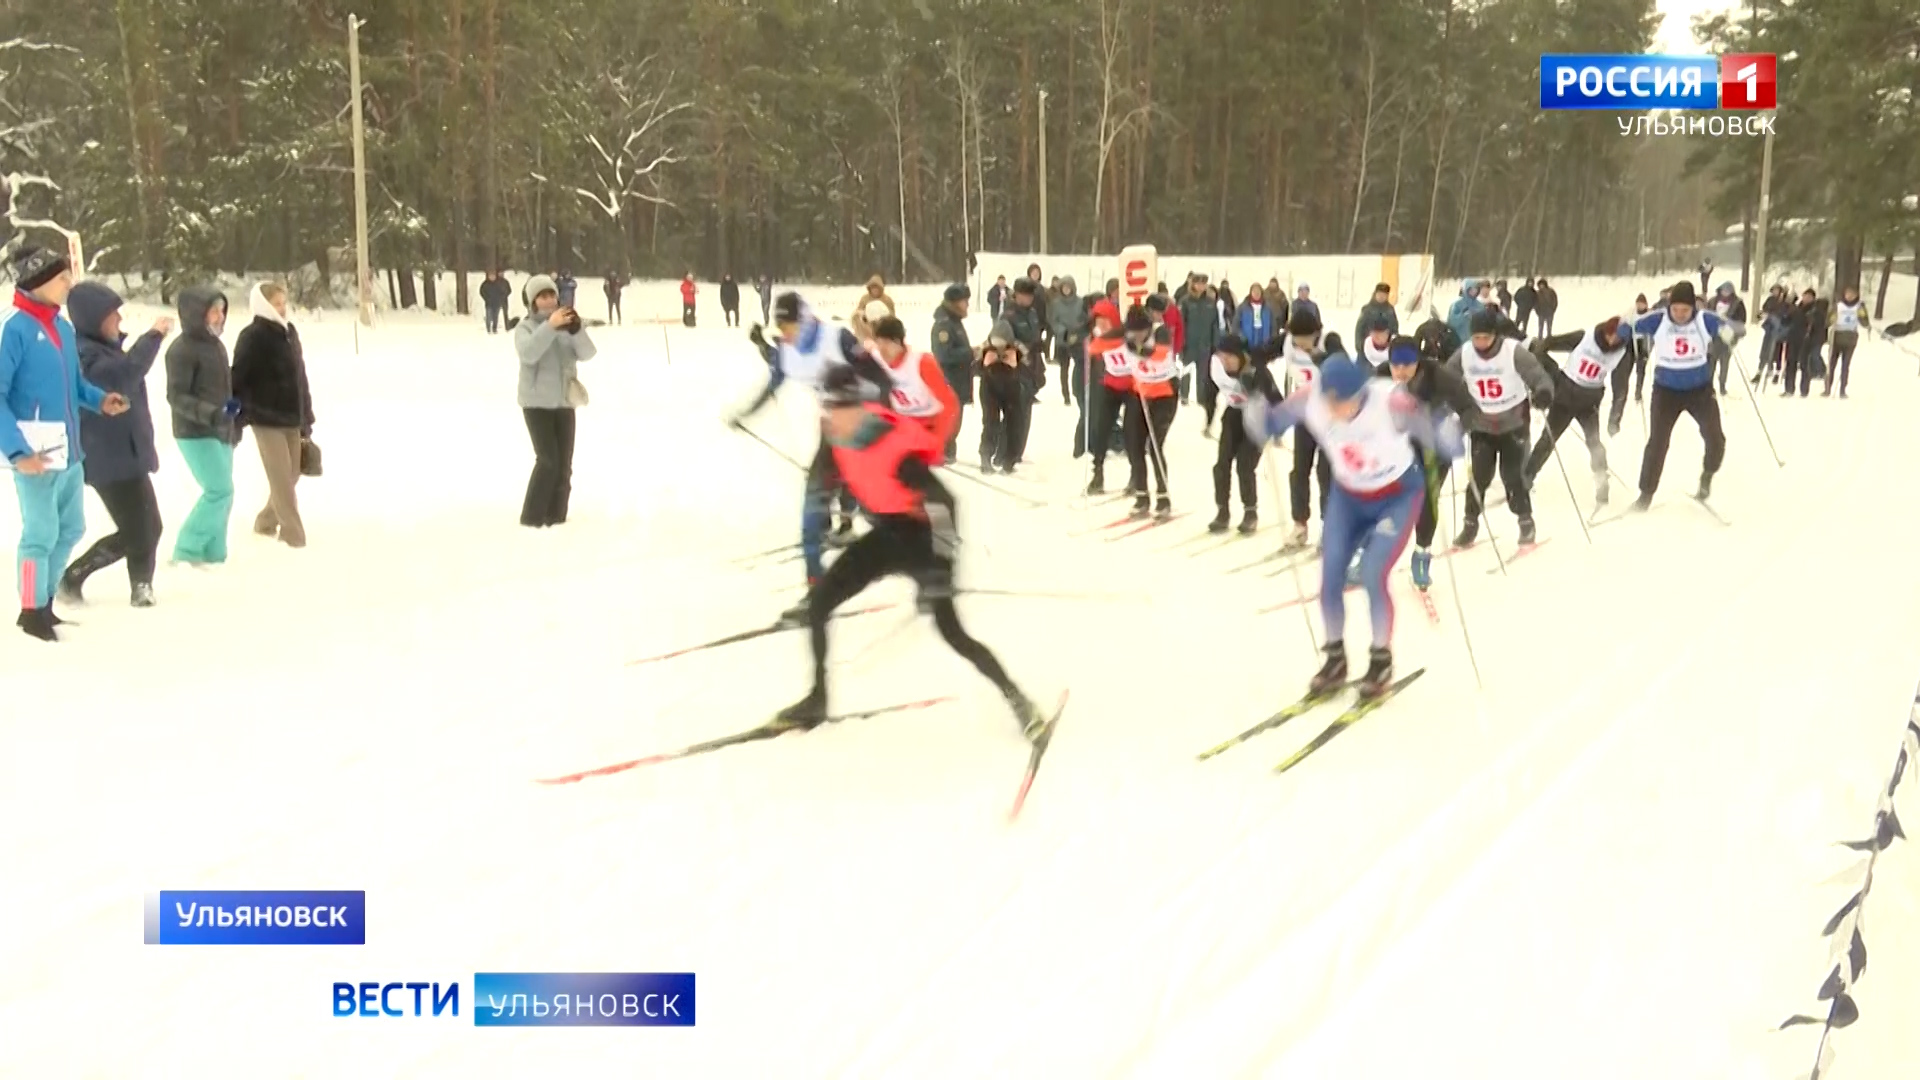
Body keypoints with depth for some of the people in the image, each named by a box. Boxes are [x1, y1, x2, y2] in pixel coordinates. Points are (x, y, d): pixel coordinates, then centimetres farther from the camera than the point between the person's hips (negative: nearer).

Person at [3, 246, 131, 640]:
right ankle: (32, 612, 17)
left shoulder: (63, 326, 10)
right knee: (42, 534, 1)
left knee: (71, 529, 17)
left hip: (69, 450, 8)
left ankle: (43, 601, 32)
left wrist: (99, 400, 0)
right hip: (36, 454, -8)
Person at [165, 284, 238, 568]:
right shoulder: (182, 349, -13)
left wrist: (234, 425, 22)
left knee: (221, 494, 9)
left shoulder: (216, 344, 13)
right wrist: (211, 413, -30)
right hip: (196, 433, -9)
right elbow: (176, 397, -17)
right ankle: (186, 551, -5)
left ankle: (213, 554, 17)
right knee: (220, 491, -14)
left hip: (220, 432, 9)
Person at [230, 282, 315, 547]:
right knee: (282, 480, -6)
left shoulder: (289, 332, 11)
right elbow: (239, 379, -12)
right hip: (266, 418, -7)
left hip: (291, 418, 7)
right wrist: (236, 420, -15)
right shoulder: (253, 337, -10)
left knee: (290, 476, 12)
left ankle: (266, 522, 30)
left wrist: (306, 419, 16)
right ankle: (294, 536, -2)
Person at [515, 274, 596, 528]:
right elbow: (528, 353, -23)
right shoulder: (526, 327, -4)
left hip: (564, 403, 4)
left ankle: (556, 517, 17)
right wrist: (550, 326, -33)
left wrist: (577, 329, -25)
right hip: (537, 403, -4)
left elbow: (587, 353, -7)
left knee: (564, 464, 6)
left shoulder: (566, 325, 5)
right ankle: (532, 517, -4)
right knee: (548, 460, -14)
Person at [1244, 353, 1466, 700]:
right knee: (1330, 578, 0)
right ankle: (1335, 660, 23)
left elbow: (1443, 440, -35)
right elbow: (1268, 426, -11)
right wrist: (1259, 412, -33)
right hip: (1348, 497, 4)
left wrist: (1448, 438, -58)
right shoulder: (1310, 401, -25)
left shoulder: (1389, 401, -35)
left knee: (1372, 576, -14)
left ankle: (1382, 661, 10)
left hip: (1399, 496, -4)